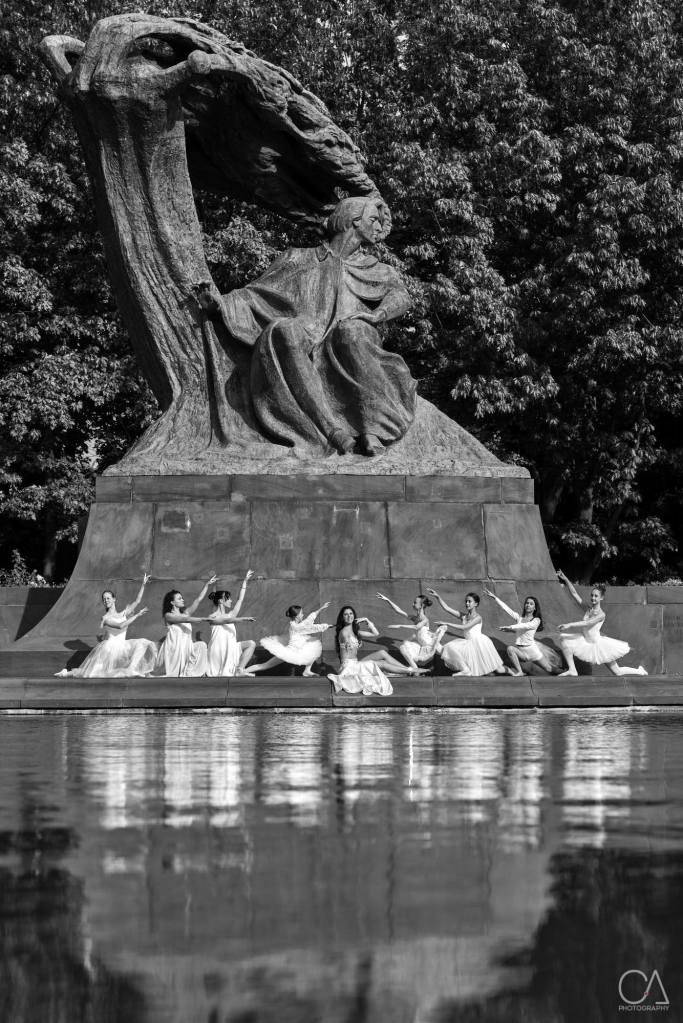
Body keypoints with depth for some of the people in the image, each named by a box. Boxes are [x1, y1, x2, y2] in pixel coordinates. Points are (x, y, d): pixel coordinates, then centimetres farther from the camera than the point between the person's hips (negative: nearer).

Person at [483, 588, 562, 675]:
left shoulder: (536, 620, -6)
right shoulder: (519, 617, 4)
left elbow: (526, 626, -23)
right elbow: (506, 608, -2)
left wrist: (510, 627, -33)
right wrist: (494, 597, -10)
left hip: (531, 648, -2)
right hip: (519, 648, 2)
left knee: (549, 670, 1)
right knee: (510, 648, -33)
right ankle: (519, 671, -19)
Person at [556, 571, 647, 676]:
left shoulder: (601, 614, -19)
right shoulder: (587, 609, -2)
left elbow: (587, 623, -31)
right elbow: (575, 594, -4)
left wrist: (570, 625, -36)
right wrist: (566, 580, -13)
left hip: (598, 643, -6)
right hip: (586, 643, 6)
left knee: (617, 672, 2)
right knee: (564, 640, -11)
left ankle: (639, 671, 29)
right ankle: (572, 670, -9)